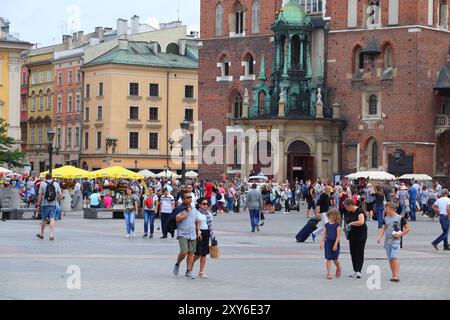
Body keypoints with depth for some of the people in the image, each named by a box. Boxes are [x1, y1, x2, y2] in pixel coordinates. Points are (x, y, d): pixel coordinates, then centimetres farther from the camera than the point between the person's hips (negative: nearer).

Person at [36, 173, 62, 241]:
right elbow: (60, 195, 5)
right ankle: (51, 235, -12)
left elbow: (40, 195, -5)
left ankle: (41, 234, 27)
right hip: (53, 205, 1)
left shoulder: (42, 184, -2)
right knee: (52, 219, -3)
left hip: (44, 204, -1)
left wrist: (38, 205, 0)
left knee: (44, 219, 13)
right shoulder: (56, 184, 4)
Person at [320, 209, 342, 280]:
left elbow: (338, 235, -9)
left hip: (335, 243, -3)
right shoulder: (327, 225, 6)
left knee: (335, 259, 1)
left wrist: (335, 244, -16)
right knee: (328, 259, -1)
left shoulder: (337, 225, -4)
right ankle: (329, 273, 0)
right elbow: (324, 234, 8)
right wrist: (321, 242, -3)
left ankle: (339, 268, 31)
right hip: (328, 242, 3)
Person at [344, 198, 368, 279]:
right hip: (352, 235, 8)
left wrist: (351, 223, -19)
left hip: (361, 235, -8)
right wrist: (348, 227, 5)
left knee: (359, 253, -7)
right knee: (353, 253, 8)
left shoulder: (359, 211, -15)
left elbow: (361, 222, -31)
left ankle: (359, 271, -9)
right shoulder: (349, 212, 11)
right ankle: (355, 271, 14)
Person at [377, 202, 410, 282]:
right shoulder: (385, 218, 11)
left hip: (396, 240, -6)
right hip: (387, 241, 6)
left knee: (395, 257, -17)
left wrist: (400, 234, -11)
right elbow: (383, 229, 5)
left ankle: (397, 275, -19)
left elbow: (407, 229, 0)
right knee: (390, 259, 8)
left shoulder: (400, 218, -4)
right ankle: (394, 275, 16)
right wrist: (379, 237, -11)